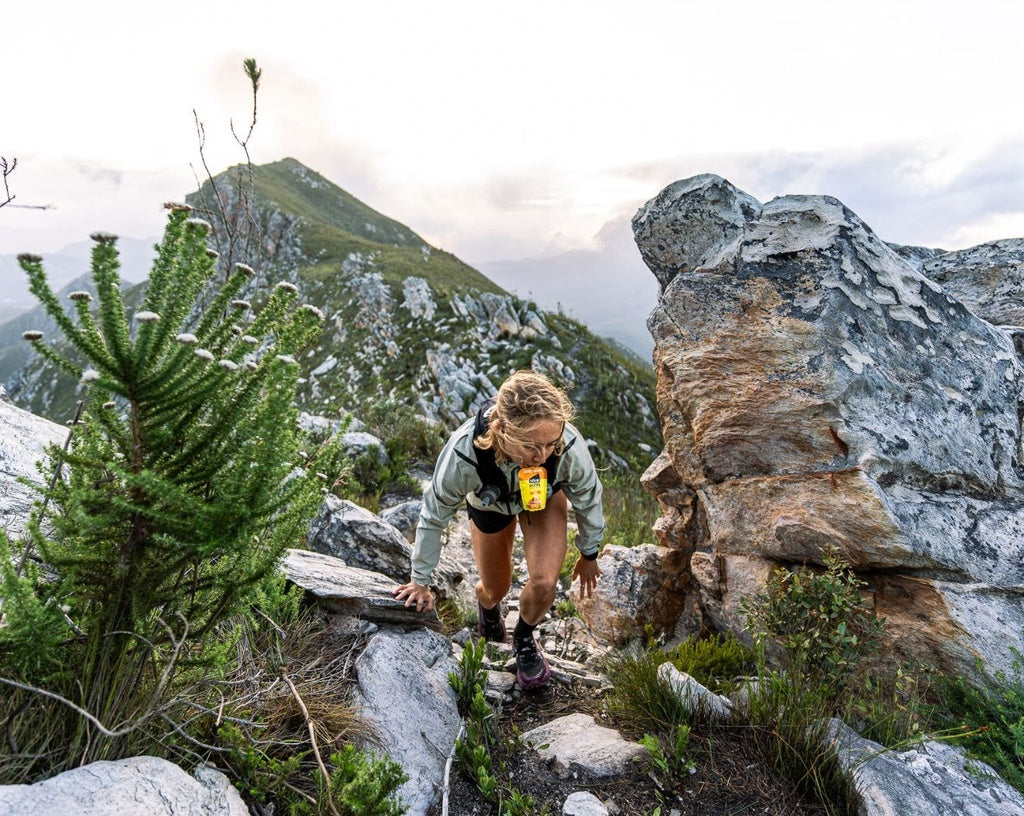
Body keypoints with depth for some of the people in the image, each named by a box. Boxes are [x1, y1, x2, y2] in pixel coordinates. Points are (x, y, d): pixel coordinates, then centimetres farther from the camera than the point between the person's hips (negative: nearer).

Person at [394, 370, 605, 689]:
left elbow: (588, 501, -17)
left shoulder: (570, 446, -42)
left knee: (544, 581, -17)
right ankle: (487, 603, 55)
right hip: (489, 503, 0)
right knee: (495, 589, 14)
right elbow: (434, 515, -23)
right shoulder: (464, 453, -44)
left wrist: (589, 555, 1)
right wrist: (421, 581, -9)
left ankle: (524, 638, 18)